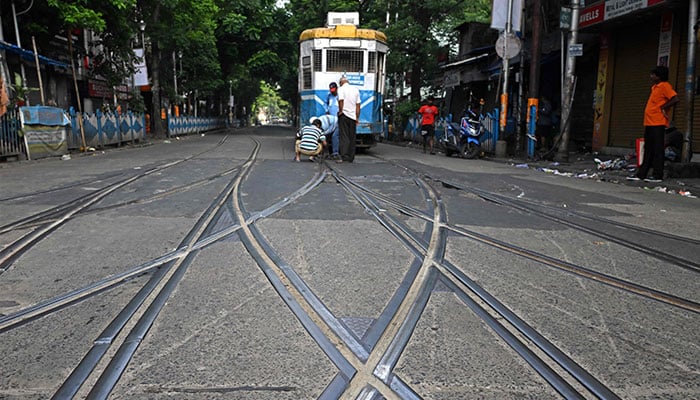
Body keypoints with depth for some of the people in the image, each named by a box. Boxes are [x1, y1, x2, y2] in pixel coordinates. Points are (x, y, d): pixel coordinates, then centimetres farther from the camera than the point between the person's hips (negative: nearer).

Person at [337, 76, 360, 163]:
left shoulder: (341, 89, -2)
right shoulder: (355, 89, 12)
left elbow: (341, 100, -18)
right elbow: (358, 104, 10)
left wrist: (340, 110, -6)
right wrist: (357, 117, 12)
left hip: (344, 115, -4)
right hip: (353, 116, 4)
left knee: (344, 137, -5)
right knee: (352, 137, 8)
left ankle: (344, 157, -12)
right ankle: (351, 157, 12)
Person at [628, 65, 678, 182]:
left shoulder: (664, 86, -8)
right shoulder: (655, 87, 19)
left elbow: (675, 99, -18)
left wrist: (663, 108, -11)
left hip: (658, 123, -9)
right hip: (649, 123, 9)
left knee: (657, 149, -6)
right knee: (648, 149, 10)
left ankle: (658, 175, -3)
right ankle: (641, 174, 13)